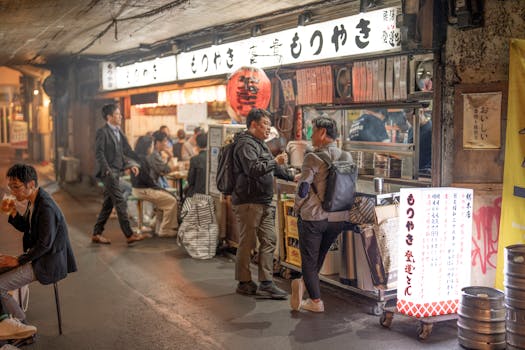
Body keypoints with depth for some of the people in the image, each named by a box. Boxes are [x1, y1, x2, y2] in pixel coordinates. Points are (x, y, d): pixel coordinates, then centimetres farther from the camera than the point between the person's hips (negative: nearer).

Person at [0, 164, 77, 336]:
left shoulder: (46, 208, -25)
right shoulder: (33, 201, 4)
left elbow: (45, 244, -24)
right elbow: (25, 227, 17)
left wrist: (18, 260, -17)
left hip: (48, 262, -10)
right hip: (37, 253, 10)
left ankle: (22, 325, 5)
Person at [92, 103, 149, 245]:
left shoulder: (118, 132, 15)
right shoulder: (102, 132, -11)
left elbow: (125, 151, 17)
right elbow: (99, 153, -15)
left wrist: (131, 164, 4)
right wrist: (107, 170, -20)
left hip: (116, 172, 9)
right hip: (109, 172, -9)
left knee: (108, 204, 12)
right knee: (121, 202, -8)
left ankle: (97, 233, 20)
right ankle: (129, 235, -4)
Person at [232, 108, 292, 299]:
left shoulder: (261, 144, 21)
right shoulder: (246, 144, -12)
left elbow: (273, 168, 35)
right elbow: (253, 169, -26)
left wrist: (291, 177, 34)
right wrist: (275, 161, -21)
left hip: (264, 203, 10)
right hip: (248, 202, -10)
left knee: (268, 241, 5)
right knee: (247, 243, -2)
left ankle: (266, 284, 7)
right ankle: (244, 283, 9)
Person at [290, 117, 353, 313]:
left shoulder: (313, 158, -15)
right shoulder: (347, 158, 2)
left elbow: (302, 189, -16)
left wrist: (297, 208, 3)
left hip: (313, 217, -5)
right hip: (339, 218, 5)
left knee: (309, 259, 9)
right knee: (320, 255, 23)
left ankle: (316, 302, 13)